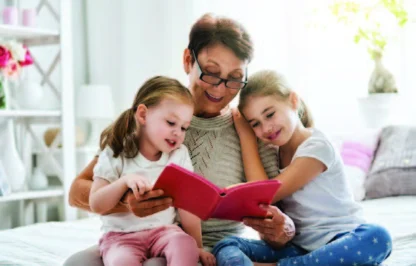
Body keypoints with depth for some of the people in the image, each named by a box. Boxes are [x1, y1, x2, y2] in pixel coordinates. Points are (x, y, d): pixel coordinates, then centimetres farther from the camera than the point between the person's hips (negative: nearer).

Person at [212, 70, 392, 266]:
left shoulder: (317, 148, -10)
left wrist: (246, 137, -4)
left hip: (340, 243, -4)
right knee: (226, 247, -17)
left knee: (376, 238, -38)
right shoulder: (272, 152, 11)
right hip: (297, 248, 4)